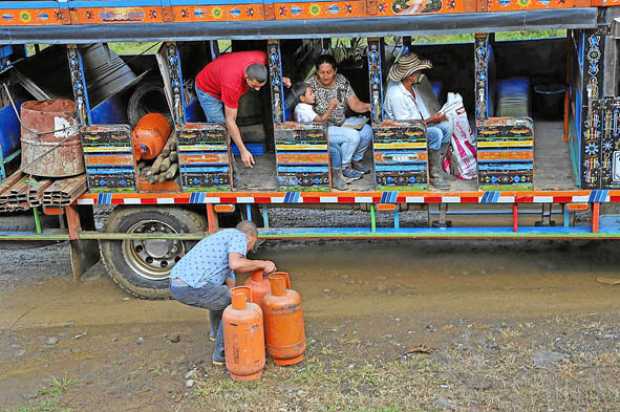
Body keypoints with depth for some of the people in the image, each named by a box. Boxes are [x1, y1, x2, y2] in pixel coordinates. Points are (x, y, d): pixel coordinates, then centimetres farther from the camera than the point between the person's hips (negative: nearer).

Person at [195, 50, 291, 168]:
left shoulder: (262, 58, -31)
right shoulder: (232, 84, -44)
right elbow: (230, 121, -33)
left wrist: (280, 78, -18)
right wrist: (243, 151, -31)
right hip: (208, 90, -6)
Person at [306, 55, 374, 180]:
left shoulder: (342, 81, 2)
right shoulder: (311, 85, -11)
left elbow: (355, 105, -2)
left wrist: (368, 106, -22)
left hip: (342, 123, 6)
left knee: (367, 131, -14)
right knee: (352, 135, -26)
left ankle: (356, 160, 11)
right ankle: (344, 167, -4)